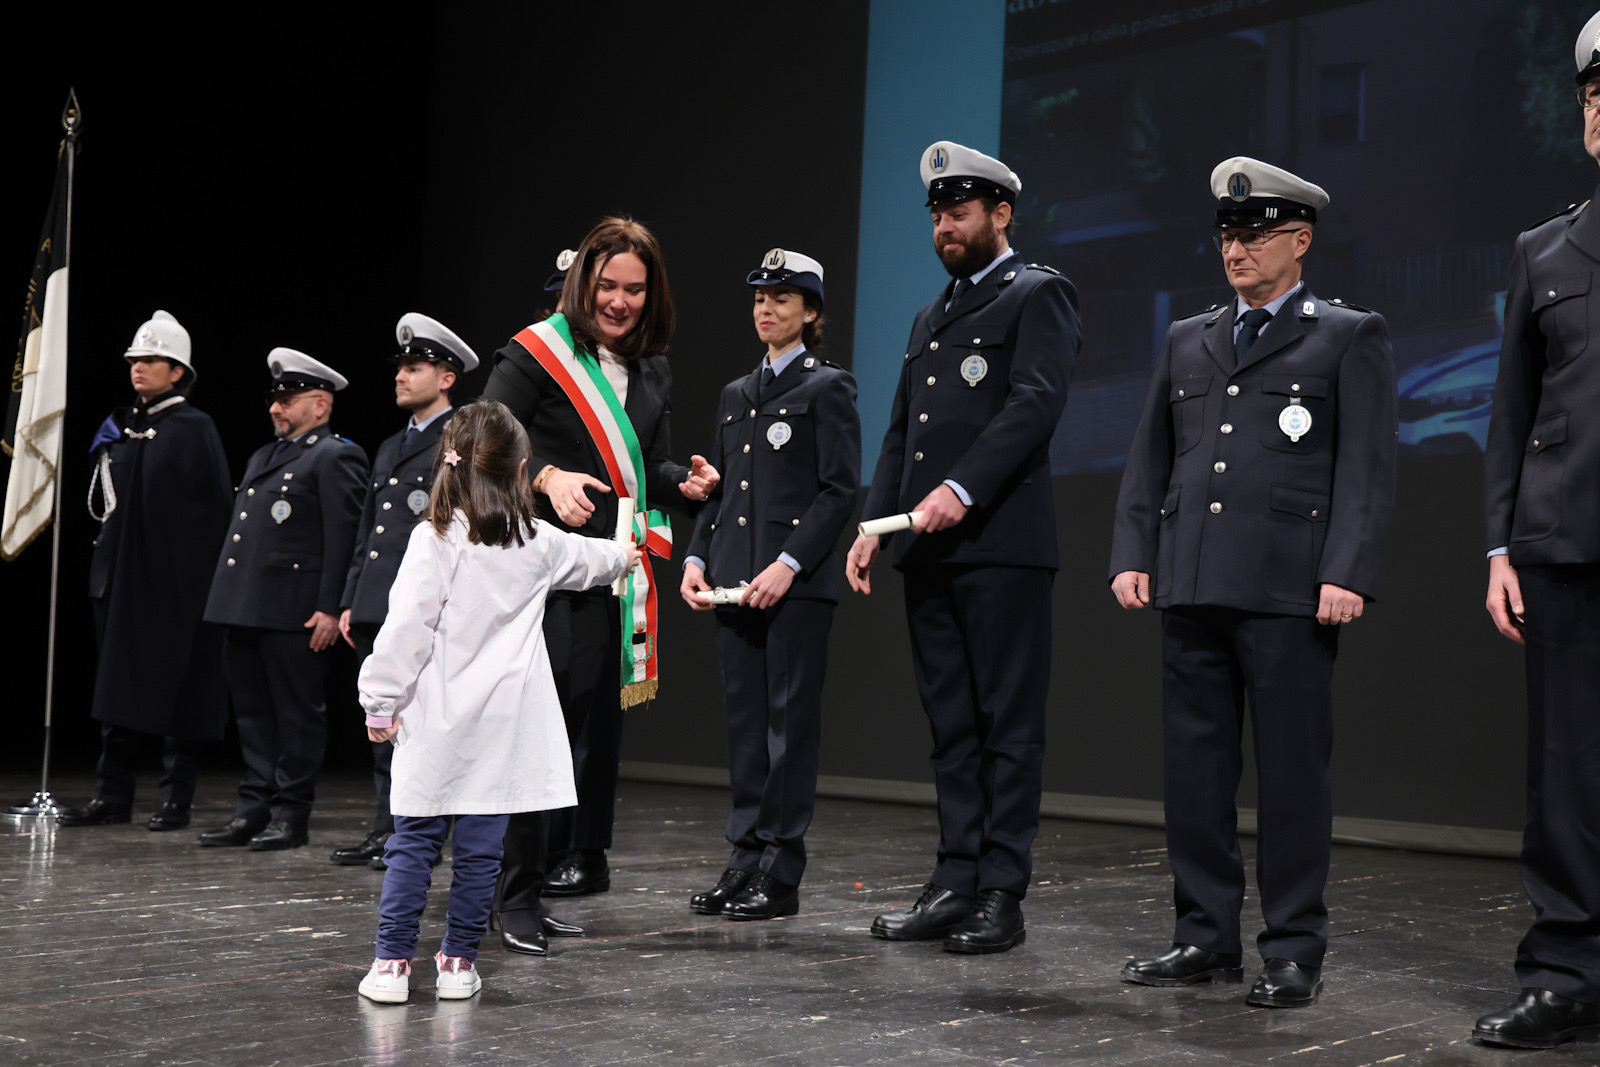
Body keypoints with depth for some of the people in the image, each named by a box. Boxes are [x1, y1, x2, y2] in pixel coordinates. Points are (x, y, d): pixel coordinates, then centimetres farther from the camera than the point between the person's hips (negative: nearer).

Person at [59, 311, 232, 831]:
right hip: (121, 574, 6)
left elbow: (211, 509, -9)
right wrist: (105, 562, 10)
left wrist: (197, 574, -14)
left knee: (175, 686, 0)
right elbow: (105, 501, 19)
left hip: (175, 580, -6)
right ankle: (113, 796, 14)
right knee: (118, 685, 8)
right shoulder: (120, 426, 14)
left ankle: (176, 801, 6)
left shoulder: (194, 427, -5)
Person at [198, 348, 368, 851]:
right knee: (252, 711, 11)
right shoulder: (263, 457, 22)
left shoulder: (336, 457, -6)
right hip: (245, 607, 9)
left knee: (297, 713, -1)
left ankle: (290, 814, 5)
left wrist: (329, 609, -19)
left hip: (294, 611, -9)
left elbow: (343, 538, -13)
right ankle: (255, 809, 18)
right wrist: (227, 599, 19)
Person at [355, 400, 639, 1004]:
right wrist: (623, 556, 50)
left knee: (414, 843, 5)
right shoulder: (539, 544, 5)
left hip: (438, 728, -2)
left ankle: (392, 964, 6)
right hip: (503, 727, 3)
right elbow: (588, 559, 28)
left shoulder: (433, 541, -9)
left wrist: (380, 703, -4)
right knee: (480, 850, 8)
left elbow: (406, 629, -12)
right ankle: (460, 964, 15)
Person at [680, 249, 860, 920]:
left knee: (791, 722, -4)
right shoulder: (736, 394, 19)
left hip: (798, 582, -6)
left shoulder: (828, 387, -1)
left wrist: (789, 564, -17)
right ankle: (745, 860, 15)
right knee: (744, 722, 8)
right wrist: (696, 559, 6)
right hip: (734, 582, 7)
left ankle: (781, 874, 0)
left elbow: (841, 489, -9)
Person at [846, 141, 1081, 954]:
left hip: (1001, 543, -8)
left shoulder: (1038, 295, 1)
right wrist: (874, 524, 11)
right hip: (929, 551, 8)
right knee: (951, 724, 9)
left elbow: (1035, 402, -14)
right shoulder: (931, 316, 24)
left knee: (1007, 725, -3)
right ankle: (956, 882, 14)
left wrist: (961, 489, -22)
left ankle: (1002, 894, 0)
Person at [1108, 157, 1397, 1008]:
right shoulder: (1186, 342, 19)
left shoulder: (1350, 337, 5)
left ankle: (1294, 952, 8)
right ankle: (1207, 939, 17)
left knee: (1292, 773, -1)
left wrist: (1346, 574, -13)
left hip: (1289, 589, -5)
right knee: (1193, 768, 7)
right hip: (1191, 587, 5)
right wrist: (1132, 555, 7)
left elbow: (1368, 468, -3)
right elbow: (1148, 458, 19)